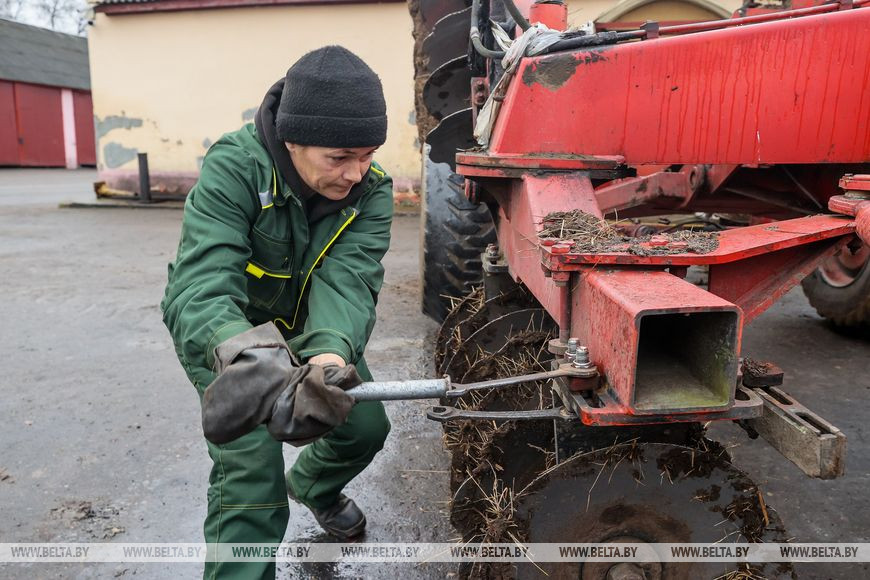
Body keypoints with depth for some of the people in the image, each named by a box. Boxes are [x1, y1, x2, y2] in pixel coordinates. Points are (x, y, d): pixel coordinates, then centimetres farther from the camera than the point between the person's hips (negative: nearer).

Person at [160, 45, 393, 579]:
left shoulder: (372, 189, -20)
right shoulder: (234, 167, -31)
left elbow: (347, 280, -33)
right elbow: (200, 285, -41)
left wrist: (332, 352, -55)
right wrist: (243, 352, -63)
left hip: (310, 325, 4)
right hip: (224, 331, -4)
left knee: (366, 427, 4)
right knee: (251, 459, -18)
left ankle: (312, 485, 38)